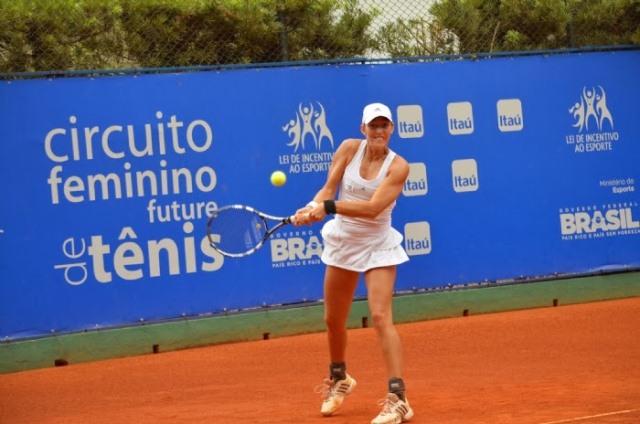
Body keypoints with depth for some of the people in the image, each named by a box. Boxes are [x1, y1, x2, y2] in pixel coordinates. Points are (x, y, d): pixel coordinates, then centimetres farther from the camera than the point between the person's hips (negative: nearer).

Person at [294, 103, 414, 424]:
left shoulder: (398, 166, -16)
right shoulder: (349, 148, -6)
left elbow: (372, 208, -27)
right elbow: (329, 189, -8)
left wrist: (328, 207, -35)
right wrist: (313, 207, -29)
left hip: (377, 247, -4)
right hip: (343, 242, 4)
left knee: (381, 317, -19)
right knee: (333, 320, 15)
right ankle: (338, 380, 43)